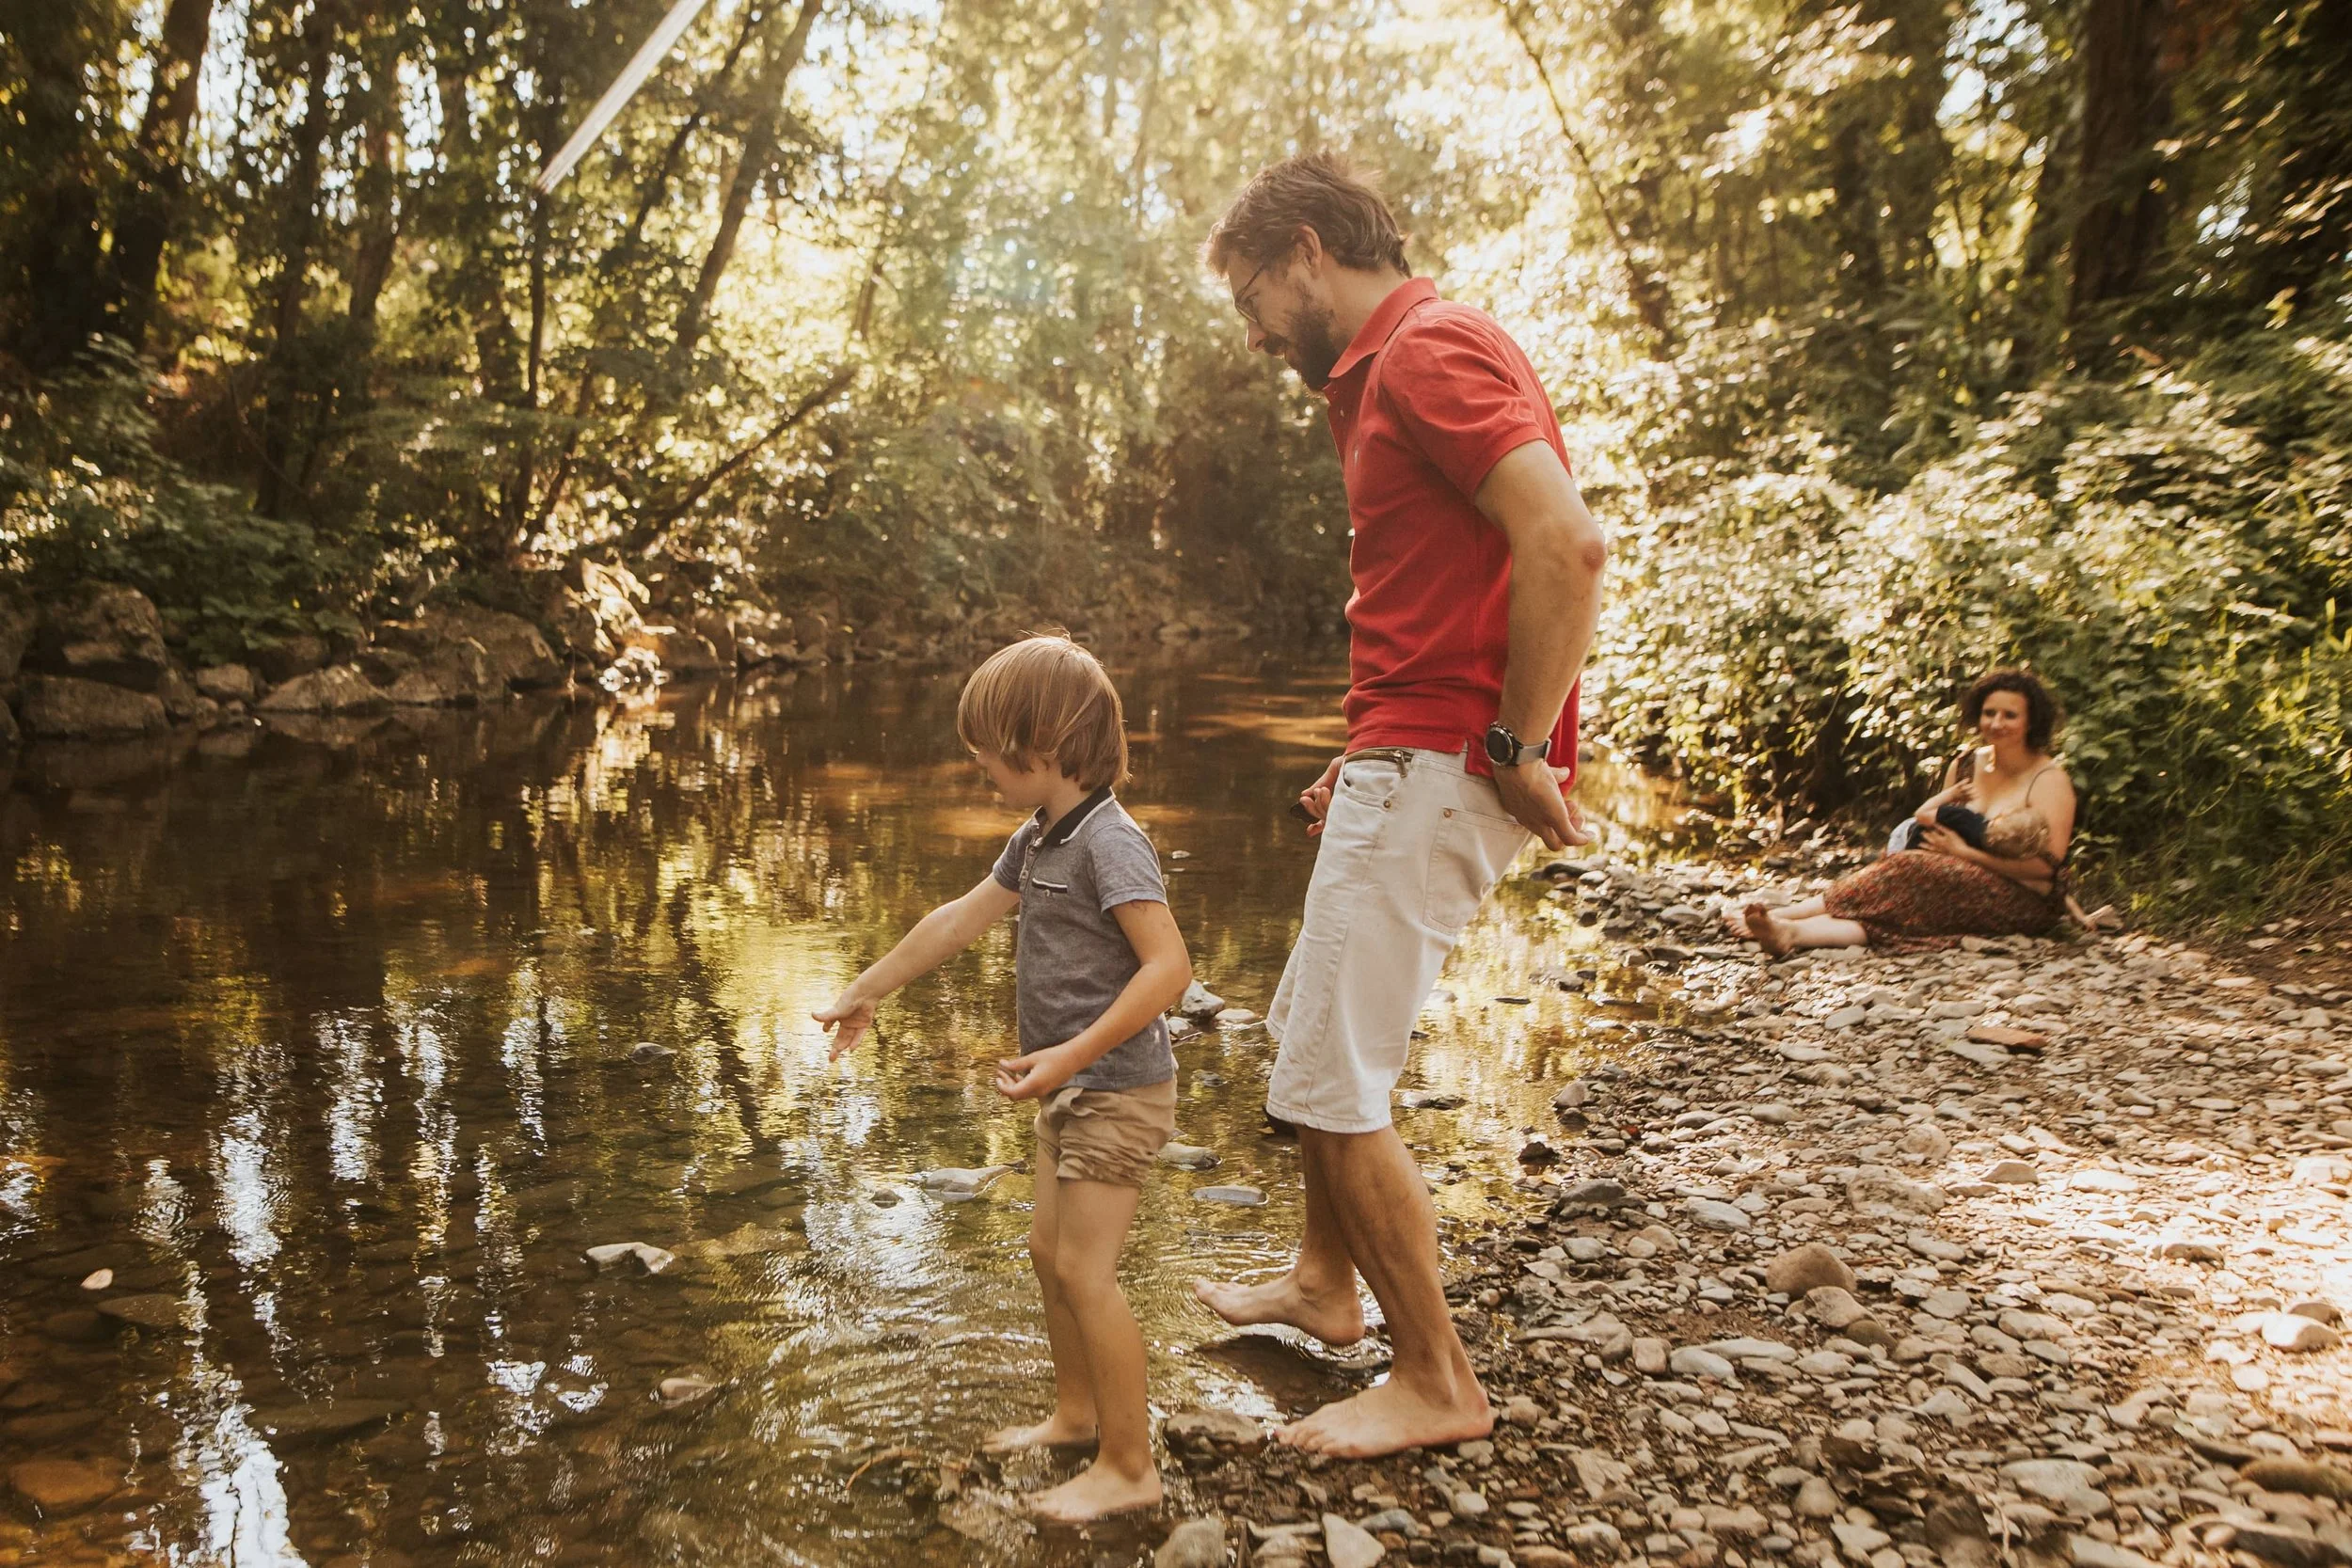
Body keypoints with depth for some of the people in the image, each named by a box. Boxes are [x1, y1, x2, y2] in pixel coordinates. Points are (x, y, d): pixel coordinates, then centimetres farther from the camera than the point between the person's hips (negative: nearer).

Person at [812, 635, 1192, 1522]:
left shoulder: (1108, 841, -21)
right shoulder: (1038, 841, 9)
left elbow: (1168, 965, -28)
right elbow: (960, 921, 19)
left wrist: (1073, 1055, -30)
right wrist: (865, 993, 25)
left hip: (1118, 1090, -10)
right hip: (1070, 1091, 10)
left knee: (1085, 1268, -7)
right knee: (1048, 1249, 18)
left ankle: (1129, 1466, 5)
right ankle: (1075, 1413, 35)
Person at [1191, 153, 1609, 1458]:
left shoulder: (1428, 349, -12)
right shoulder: (1382, 375, 21)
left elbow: (1568, 545, -25)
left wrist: (1515, 745, -20)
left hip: (1437, 765, -11)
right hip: (1412, 761, 11)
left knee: (1328, 1086, -5)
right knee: (1309, 1026, 23)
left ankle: (1436, 1383, 11)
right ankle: (1325, 1285, 41)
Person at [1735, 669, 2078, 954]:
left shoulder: (2049, 779, -7)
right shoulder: (1966, 764, 11)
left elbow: (2045, 866, -15)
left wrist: (1965, 852, -15)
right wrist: (1945, 801, -5)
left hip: (2023, 902, -6)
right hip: (1960, 889, 6)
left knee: (1908, 869, -31)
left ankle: (1781, 916, -39)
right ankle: (1789, 933, -48)